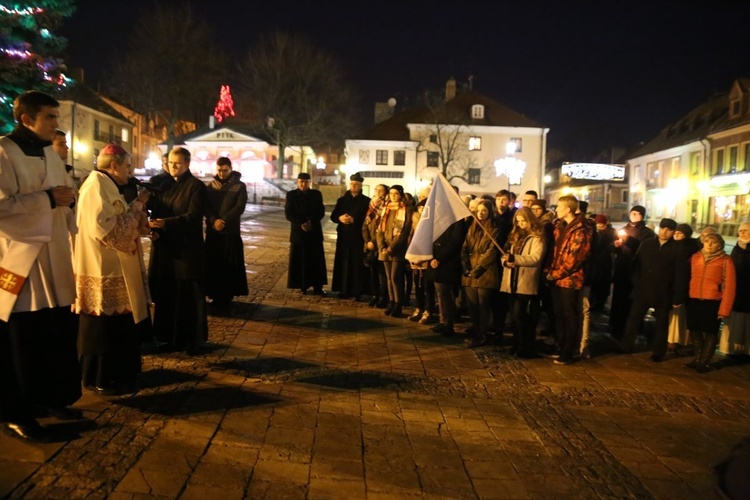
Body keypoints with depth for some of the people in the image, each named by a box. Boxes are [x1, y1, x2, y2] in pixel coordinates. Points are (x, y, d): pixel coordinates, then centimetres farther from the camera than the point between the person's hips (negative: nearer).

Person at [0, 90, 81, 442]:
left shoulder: (50, 154, 17)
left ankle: (48, 397, 27)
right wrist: (47, 198, -18)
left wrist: (69, 198, 9)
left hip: (53, 257, 8)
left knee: (57, 333, 11)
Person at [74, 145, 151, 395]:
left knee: (116, 326, 17)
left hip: (113, 268, 11)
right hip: (104, 270, -11)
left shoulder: (106, 186, 15)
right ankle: (102, 379, 11)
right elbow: (110, 229, -25)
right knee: (105, 328, -1)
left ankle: (111, 374, 29)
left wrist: (138, 205, 5)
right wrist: (137, 205, -18)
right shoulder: (97, 187, -17)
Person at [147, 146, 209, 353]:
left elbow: (193, 216, -15)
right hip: (164, 247, 6)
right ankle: (171, 337, 20)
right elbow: (155, 210, 12)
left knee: (189, 296, 1)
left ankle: (193, 340, 12)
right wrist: (153, 227, -9)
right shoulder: (164, 184, 14)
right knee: (165, 295, 7)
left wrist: (165, 223, -27)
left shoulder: (196, 186, -5)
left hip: (187, 249, -5)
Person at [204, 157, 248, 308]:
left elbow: (239, 208, -9)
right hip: (212, 231, 3)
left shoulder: (239, 186, 1)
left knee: (229, 265, -2)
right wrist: (214, 221, -16)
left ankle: (226, 296, 6)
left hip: (231, 231, -3)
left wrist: (223, 221, -19)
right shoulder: (210, 186, 10)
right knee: (212, 264, 4)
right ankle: (215, 295, 14)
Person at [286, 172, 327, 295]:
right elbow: (288, 214, -3)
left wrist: (311, 222, -12)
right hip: (298, 231, -1)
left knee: (316, 260, 0)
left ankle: (317, 287, 3)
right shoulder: (291, 195, 3)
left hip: (314, 231, 1)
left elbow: (321, 212, 4)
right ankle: (303, 286, 8)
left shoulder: (316, 194, 8)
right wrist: (301, 224, -16)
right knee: (300, 260, 0)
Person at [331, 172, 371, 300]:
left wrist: (354, 220, -18)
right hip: (343, 236, 3)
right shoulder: (342, 200, 13)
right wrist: (340, 218, -13)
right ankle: (344, 290, 11)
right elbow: (333, 216, 9)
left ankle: (357, 292, 2)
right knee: (343, 264, 3)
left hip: (358, 238, -3)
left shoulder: (367, 201, 1)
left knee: (357, 265, -3)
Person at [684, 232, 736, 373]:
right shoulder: (695, 257, 5)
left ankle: (705, 361, 20)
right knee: (695, 329, 11)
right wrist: (685, 298, 1)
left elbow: (730, 286, -8)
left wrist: (724, 309, -12)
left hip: (713, 302, -4)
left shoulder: (725, 261, -6)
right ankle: (698, 358, 27)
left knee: (710, 331, 8)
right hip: (694, 301, 4)